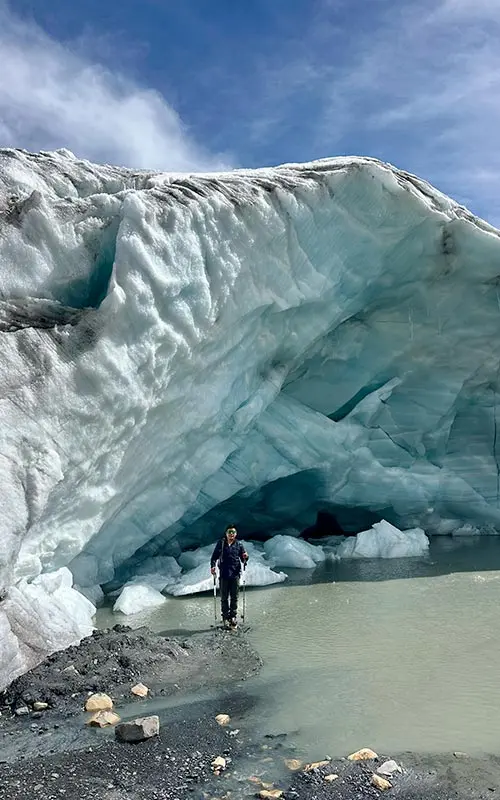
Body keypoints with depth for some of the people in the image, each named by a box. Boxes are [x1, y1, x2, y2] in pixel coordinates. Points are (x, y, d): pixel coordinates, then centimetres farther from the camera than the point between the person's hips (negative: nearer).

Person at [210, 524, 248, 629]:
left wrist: (245, 558, -12)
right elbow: (214, 556, 3)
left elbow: (243, 560, 9)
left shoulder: (239, 545, 7)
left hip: (235, 574, 1)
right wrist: (212, 566, -11)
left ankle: (233, 616, 16)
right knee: (224, 598, 3)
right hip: (224, 574, -1)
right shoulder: (221, 543, 4)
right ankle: (225, 617, 12)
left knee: (234, 597, 5)